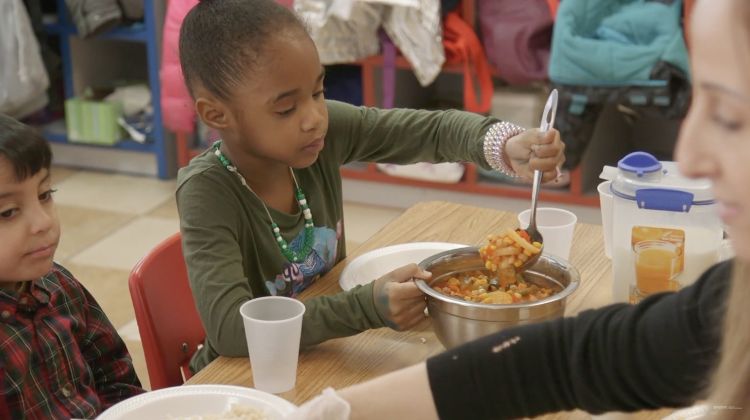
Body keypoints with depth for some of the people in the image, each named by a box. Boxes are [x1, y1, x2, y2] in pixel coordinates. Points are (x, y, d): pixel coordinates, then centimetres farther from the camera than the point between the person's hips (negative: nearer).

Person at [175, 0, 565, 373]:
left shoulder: (325, 129, -11)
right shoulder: (207, 193, -24)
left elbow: (435, 129, -5)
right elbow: (228, 326, -35)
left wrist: (507, 145, -25)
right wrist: (367, 308, -41)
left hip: (326, 358, 6)